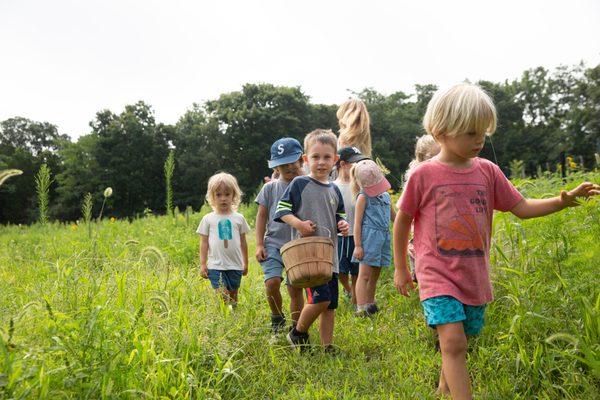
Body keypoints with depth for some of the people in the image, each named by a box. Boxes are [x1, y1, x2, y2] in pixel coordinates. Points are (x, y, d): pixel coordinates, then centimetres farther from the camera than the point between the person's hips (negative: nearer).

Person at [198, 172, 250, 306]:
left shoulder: (238, 218, 7)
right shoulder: (208, 219, 3)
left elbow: (243, 242, 12)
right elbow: (204, 242, 5)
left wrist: (245, 263, 14)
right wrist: (203, 264, 0)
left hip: (235, 266, 2)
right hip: (216, 265, -2)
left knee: (233, 297, 10)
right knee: (222, 297, -13)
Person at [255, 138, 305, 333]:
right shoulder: (270, 188, 4)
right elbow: (261, 216, 7)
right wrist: (259, 245, 1)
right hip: (274, 243, 0)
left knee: (295, 288, 3)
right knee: (272, 282, -17)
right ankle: (277, 317, 11)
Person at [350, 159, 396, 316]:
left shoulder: (386, 196, 14)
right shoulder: (363, 197, -4)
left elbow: (394, 217, 25)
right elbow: (357, 223, -8)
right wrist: (357, 245, -12)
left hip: (384, 237, 6)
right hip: (369, 236, -6)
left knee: (375, 275, 13)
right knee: (364, 275, -8)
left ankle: (370, 304, 24)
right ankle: (361, 308, -9)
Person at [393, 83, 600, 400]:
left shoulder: (488, 171, 1)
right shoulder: (424, 175, -9)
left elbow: (522, 208, 6)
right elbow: (402, 221, 0)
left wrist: (563, 200, -10)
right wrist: (400, 269, 5)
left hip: (475, 277, 5)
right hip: (437, 275, -4)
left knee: (460, 340, 19)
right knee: (453, 341, -18)